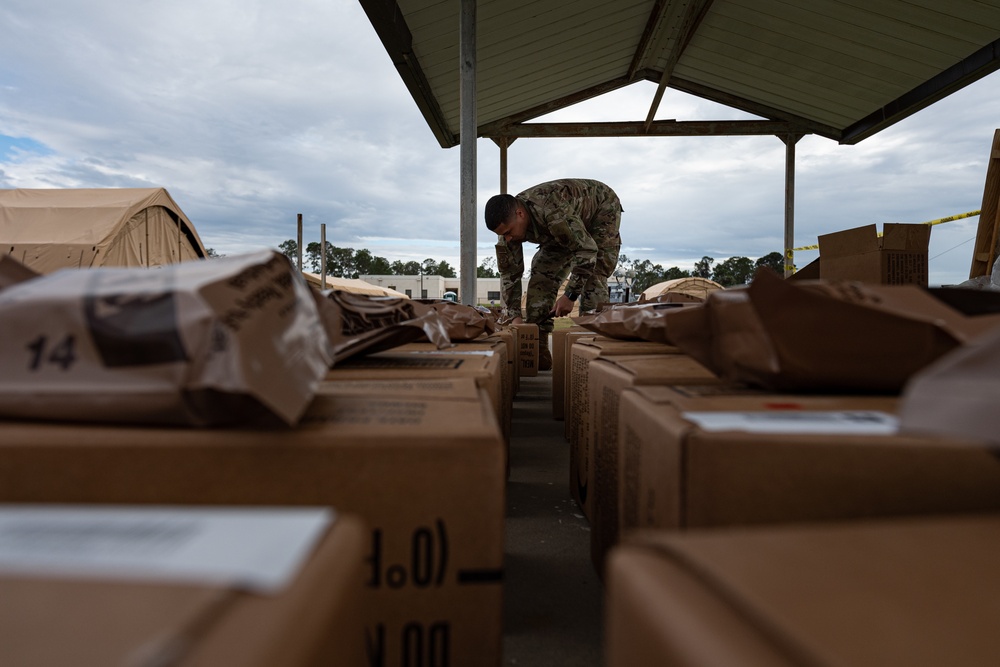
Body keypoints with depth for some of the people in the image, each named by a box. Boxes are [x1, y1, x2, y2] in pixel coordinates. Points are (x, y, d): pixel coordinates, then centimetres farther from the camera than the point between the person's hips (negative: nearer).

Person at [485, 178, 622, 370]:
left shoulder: (552, 211, -44)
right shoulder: (509, 222, -21)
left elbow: (587, 250, -38)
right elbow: (509, 273, -13)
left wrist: (570, 296, -36)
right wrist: (515, 315, -20)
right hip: (569, 225, 6)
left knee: (592, 279, -23)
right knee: (541, 275, -8)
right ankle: (538, 349, -7)